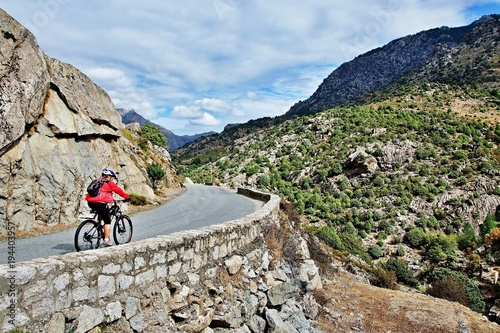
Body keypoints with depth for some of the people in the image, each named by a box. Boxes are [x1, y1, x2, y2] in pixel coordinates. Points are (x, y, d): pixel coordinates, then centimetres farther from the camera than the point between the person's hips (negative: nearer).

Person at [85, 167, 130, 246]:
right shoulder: (109, 183, 5)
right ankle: (106, 239, 0)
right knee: (107, 221, 4)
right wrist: (127, 197, 20)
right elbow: (119, 190, 8)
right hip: (100, 203, -7)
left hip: (90, 202, 7)